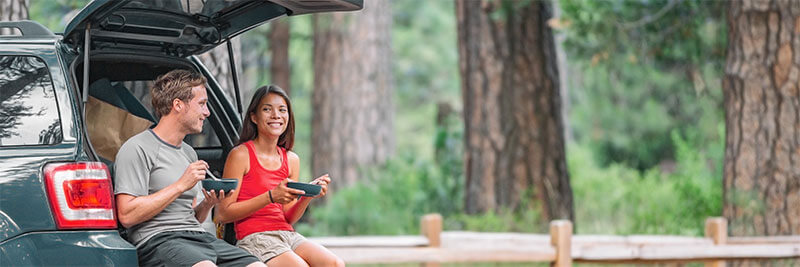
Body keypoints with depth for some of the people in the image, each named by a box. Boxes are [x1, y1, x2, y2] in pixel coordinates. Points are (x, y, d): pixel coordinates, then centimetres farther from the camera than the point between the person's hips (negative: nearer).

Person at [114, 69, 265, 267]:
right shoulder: (137, 149, -3)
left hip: (198, 237, 8)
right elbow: (127, 216, -14)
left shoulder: (189, 153, 24)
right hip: (158, 241, -8)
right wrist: (180, 186, -11)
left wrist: (207, 205, 6)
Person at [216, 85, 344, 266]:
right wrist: (271, 197, -15)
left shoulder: (291, 160, 15)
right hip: (254, 237, -6)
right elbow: (223, 214, -8)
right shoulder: (241, 155, -4)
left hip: (288, 236, 6)